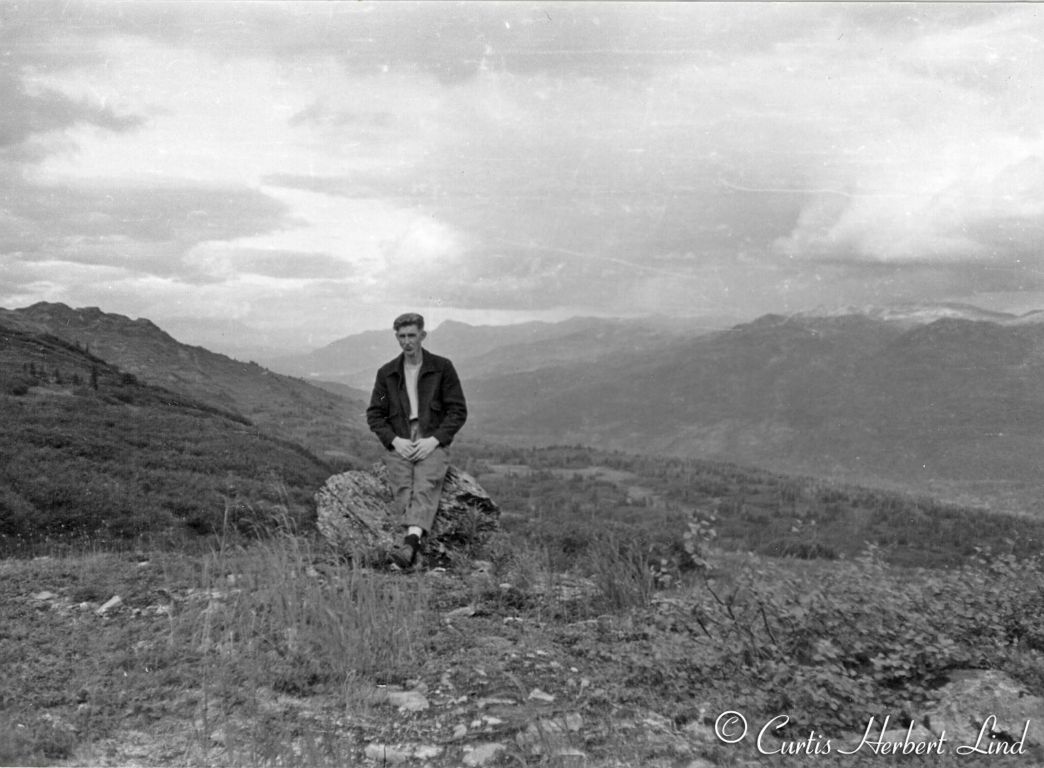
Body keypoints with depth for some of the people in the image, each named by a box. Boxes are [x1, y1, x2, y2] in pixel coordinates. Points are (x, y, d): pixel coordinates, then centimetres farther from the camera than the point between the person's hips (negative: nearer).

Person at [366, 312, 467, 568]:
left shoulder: (442, 368, 7)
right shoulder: (386, 372, 14)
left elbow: (458, 411, 3)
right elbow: (374, 414, 12)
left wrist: (434, 440, -10)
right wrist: (395, 440, -6)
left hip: (432, 443, -3)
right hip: (399, 445, 3)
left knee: (425, 486, -31)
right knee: (402, 487, -27)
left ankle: (411, 542, -48)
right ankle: (418, 539, -39)